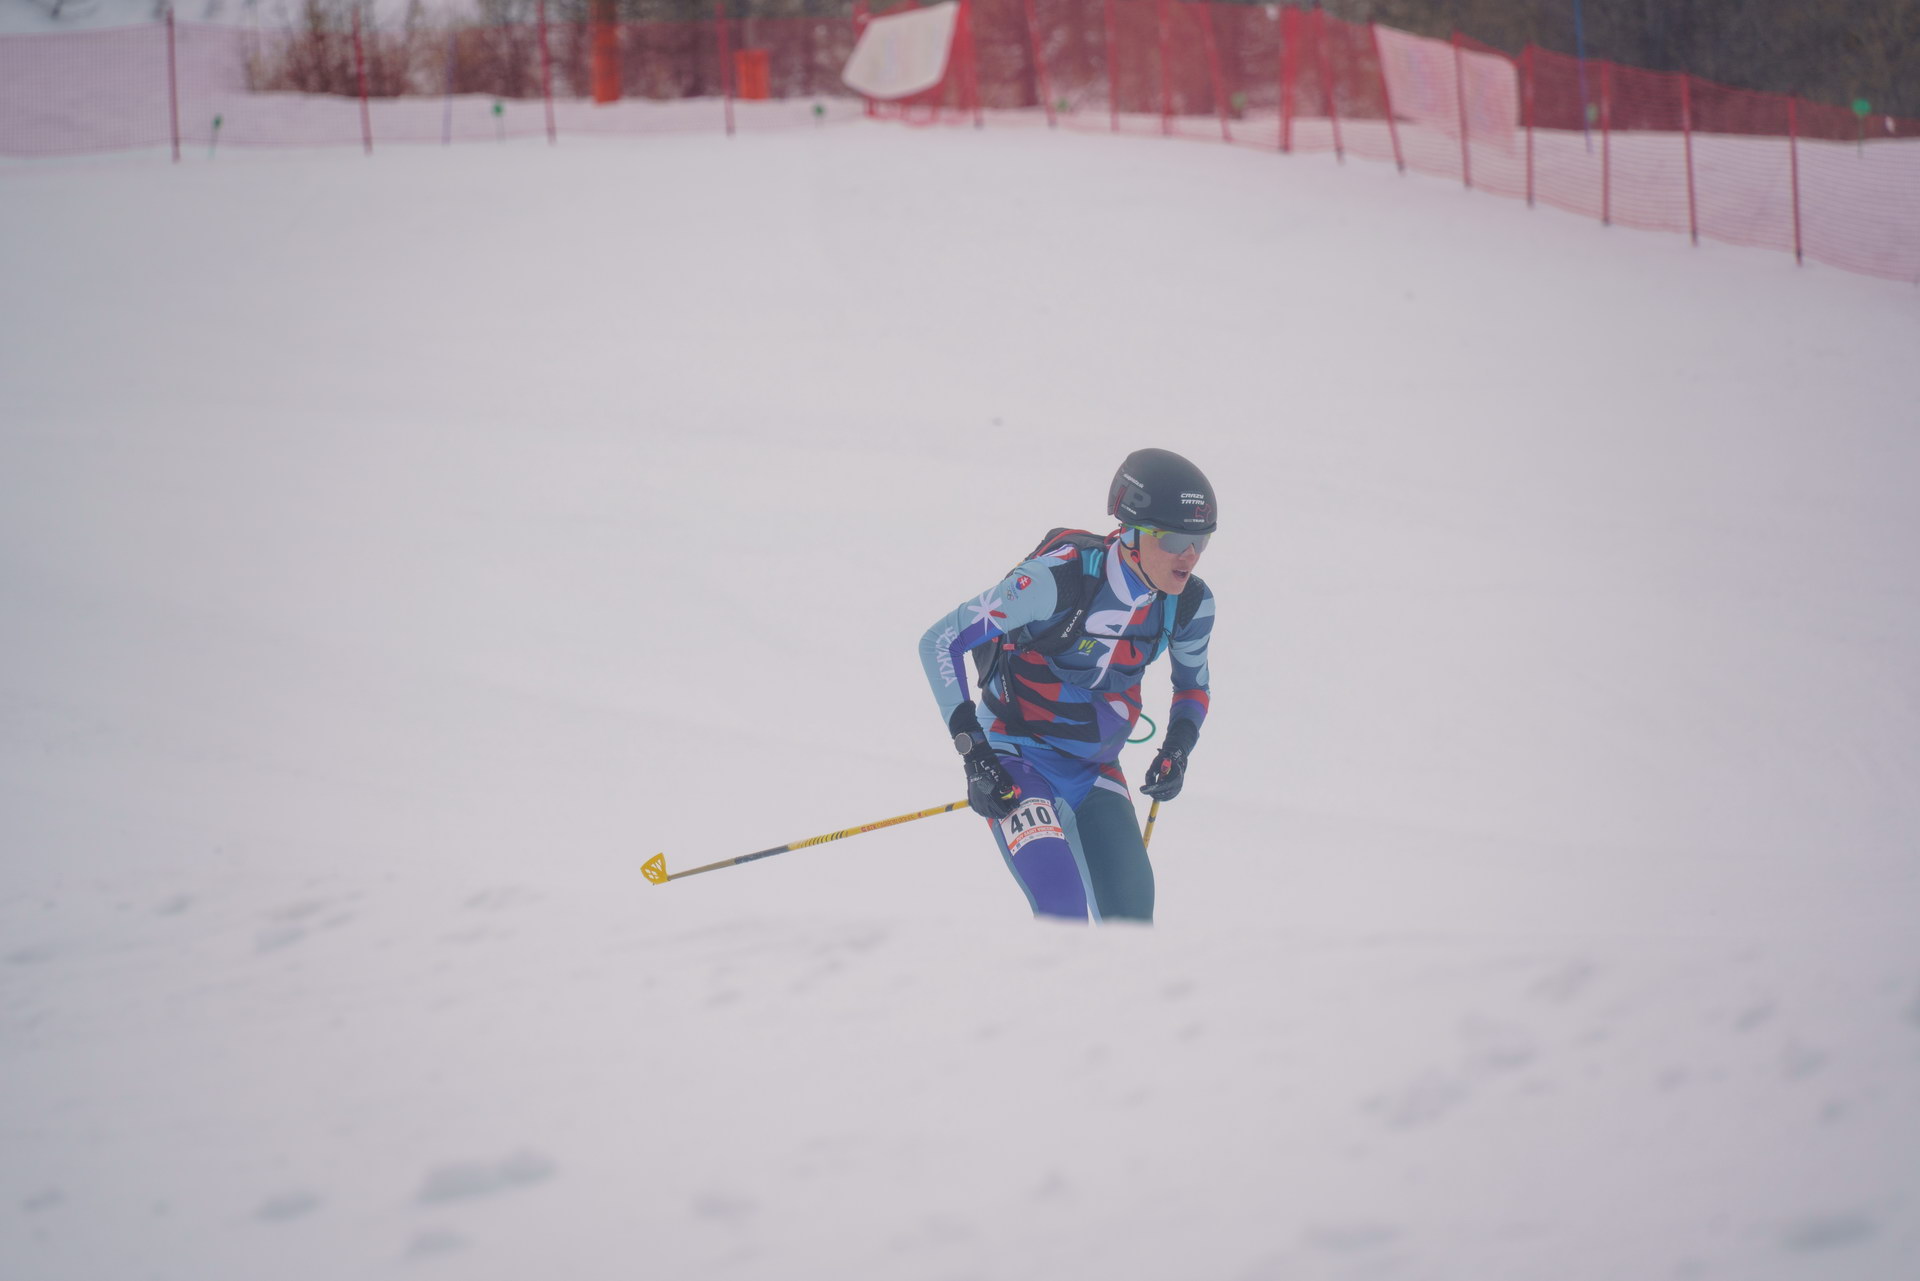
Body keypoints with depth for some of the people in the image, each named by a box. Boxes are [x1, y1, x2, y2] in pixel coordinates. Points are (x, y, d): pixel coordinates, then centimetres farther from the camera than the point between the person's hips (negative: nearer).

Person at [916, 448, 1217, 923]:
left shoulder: (1189, 605, -7)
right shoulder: (1059, 578, -24)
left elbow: (1193, 685, 15)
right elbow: (940, 641, -18)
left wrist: (1177, 750, -5)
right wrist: (972, 749, -22)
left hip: (1095, 771, 5)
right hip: (1018, 759, -5)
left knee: (1131, 917, -9)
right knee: (1062, 909, -25)